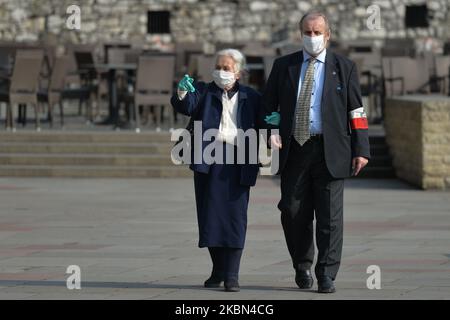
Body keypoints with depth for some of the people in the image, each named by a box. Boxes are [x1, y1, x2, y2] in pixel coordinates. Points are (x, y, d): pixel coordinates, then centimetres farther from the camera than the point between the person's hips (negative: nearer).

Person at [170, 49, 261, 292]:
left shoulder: (251, 98, 14)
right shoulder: (204, 91, 11)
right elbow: (186, 107, -7)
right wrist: (182, 94, -29)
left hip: (237, 163, 0)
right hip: (208, 160, 1)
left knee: (235, 216, -5)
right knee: (211, 215, 3)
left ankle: (232, 274, -5)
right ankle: (217, 270, 15)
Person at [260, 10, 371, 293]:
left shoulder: (344, 67, 7)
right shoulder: (283, 66, 11)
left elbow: (356, 111, 4)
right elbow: (269, 105, 14)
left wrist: (361, 150, -3)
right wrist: (271, 131, -4)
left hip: (330, 152, -2)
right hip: (294, 151, 2)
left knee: (330, 216, -4)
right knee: (293, 213, 3)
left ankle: (327, 275, 1)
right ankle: (302, 266, 23)